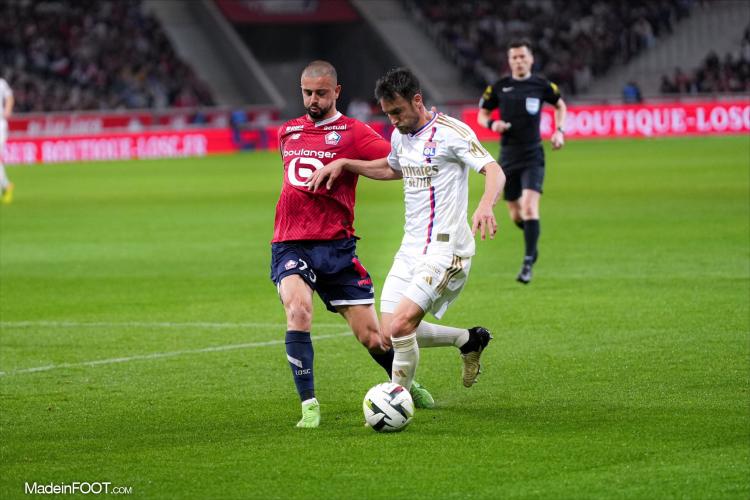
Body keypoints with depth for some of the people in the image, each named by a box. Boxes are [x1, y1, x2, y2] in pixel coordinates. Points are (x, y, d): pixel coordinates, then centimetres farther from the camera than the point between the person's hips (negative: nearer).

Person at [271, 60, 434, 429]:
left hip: (336, 246, -2)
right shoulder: (287, 132, 14)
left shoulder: (352, 132, -2)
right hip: (289, 245, 2)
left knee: (372, 337, 2)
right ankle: (309, 405, -22)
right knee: (298, 308, -28)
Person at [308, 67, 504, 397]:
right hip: (411, 248, 9)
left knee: (400, 326, -20)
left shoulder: (451, 132, -12)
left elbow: (494, 171, -20)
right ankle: (469, 340, 24)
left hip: (445, 249, -9)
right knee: (391, 333, 5)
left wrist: (485, 206, -41)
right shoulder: (399, 135, 12)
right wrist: (342, 164, 21)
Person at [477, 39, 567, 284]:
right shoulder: (499, 87, 2)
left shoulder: (541, 85, 1)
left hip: (532, 156, -2)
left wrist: (559, 131, 4)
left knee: (529, 206, -19)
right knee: (516, 215, 8)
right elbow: (481, 115, 12)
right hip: (508, 157, 2)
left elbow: (560, 105, 18)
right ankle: (532, 244, 40)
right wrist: (492, 124, -11)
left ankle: (528, 263, -15)